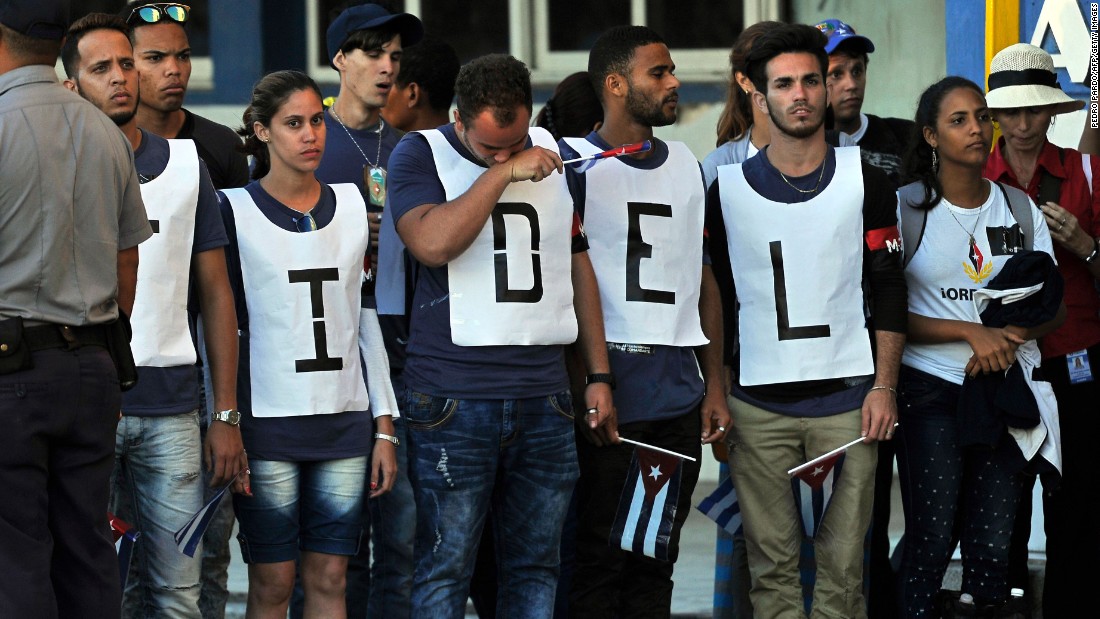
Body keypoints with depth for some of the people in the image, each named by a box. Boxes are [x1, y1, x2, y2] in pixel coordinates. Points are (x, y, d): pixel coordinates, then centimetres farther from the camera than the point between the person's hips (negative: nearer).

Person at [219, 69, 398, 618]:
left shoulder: (352, 205, 11)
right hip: (267, 423, -3)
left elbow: (370, 318, 13)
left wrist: (386, 427, 10)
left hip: (344, 422, 3)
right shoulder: (234, 211, 0)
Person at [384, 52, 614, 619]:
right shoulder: (422, 155, 0)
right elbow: (432, 243, -19)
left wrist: (599, 375, 18)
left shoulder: (552, 155, 14)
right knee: (445, 566, -5)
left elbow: (577, 265, 21)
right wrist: (503, 173, -14)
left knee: (535, 564, 6)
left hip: (544, 397, 4)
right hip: (454, 397, -4)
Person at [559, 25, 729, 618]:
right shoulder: (574, 163, -4)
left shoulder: (686, 165, 15)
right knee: (599, 558, -2)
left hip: (680, 398, 6)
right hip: (607, 395, -5)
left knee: (657, 558, 10)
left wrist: (715, 384, 12)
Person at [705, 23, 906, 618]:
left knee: (843, 563, 0)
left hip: (848, 401, -1)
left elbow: (888, 289, 5)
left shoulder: (864, 182, 4)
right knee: (771, 564, 3)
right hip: (757, 406, 1)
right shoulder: (728, 188, 5)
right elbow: (716, 299, 10)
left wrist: (884, 386, -4)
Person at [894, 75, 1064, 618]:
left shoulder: (1019, 208, 10)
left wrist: (1011, 335, -10)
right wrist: (972, 332, -14)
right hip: (930, 390, -3)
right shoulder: (906, 208, -2)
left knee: (993, 543, 0)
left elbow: (1053, 307, 11)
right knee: (932, 538, -6)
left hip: (1002, 389, 3)